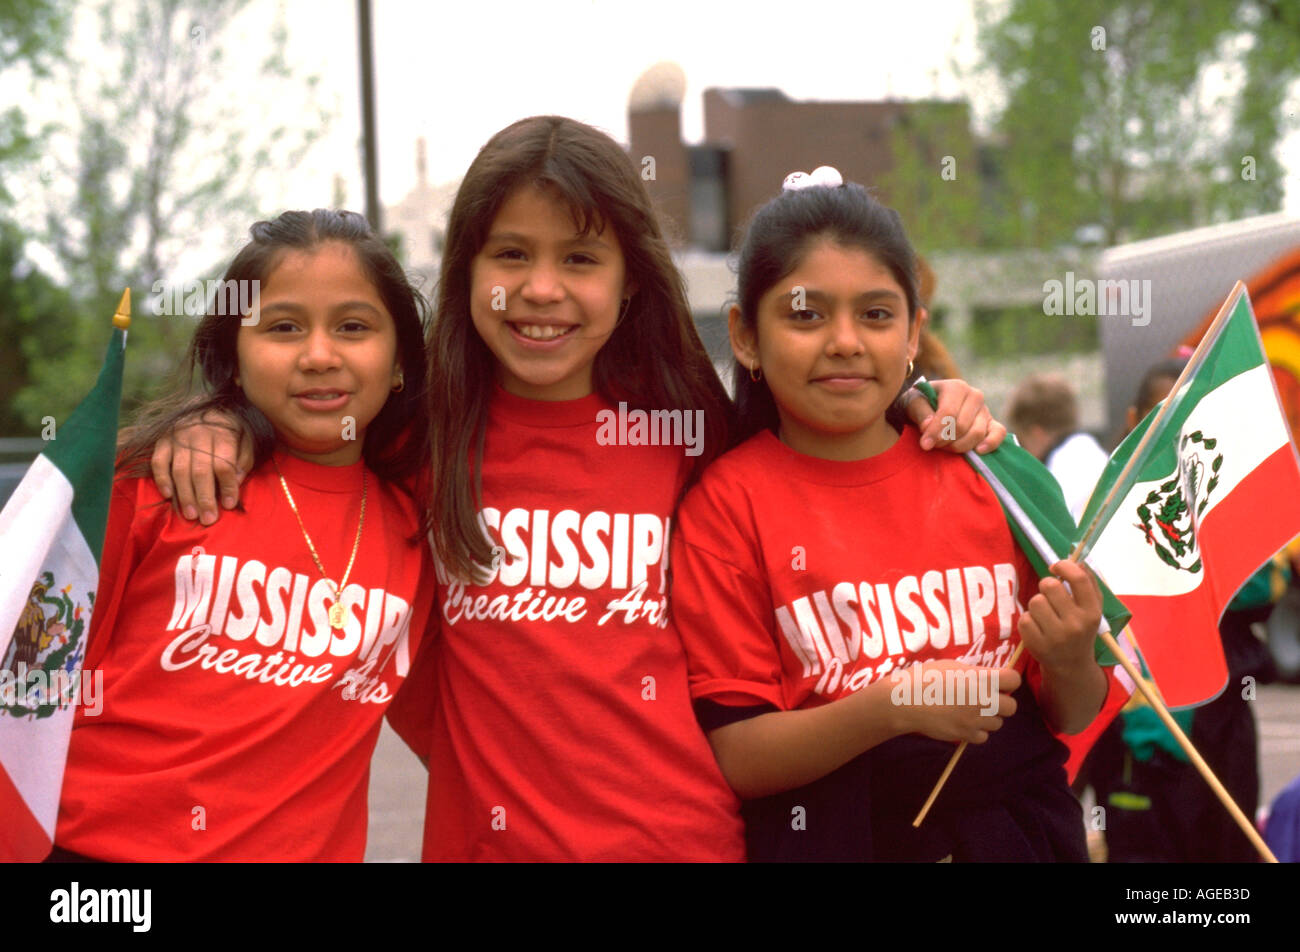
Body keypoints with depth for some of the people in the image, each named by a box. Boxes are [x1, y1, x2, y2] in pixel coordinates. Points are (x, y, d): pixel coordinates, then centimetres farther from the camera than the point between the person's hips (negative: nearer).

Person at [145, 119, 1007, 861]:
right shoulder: (422, 437, 2)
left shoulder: (694, 436, 1)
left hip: (686, 836, 0)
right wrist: (215, 432, -1)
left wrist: (929, 417, 1)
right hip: (484, 836, 1)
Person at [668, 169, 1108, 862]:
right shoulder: (727, 504, -8)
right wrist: (891, 706, -26)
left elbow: (1072, 720, 5)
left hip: (1018, 825, 3)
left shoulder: (983, 475, 0)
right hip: (833, 838, -3)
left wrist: (1071, 662, -16)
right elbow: (734, 757, -13)